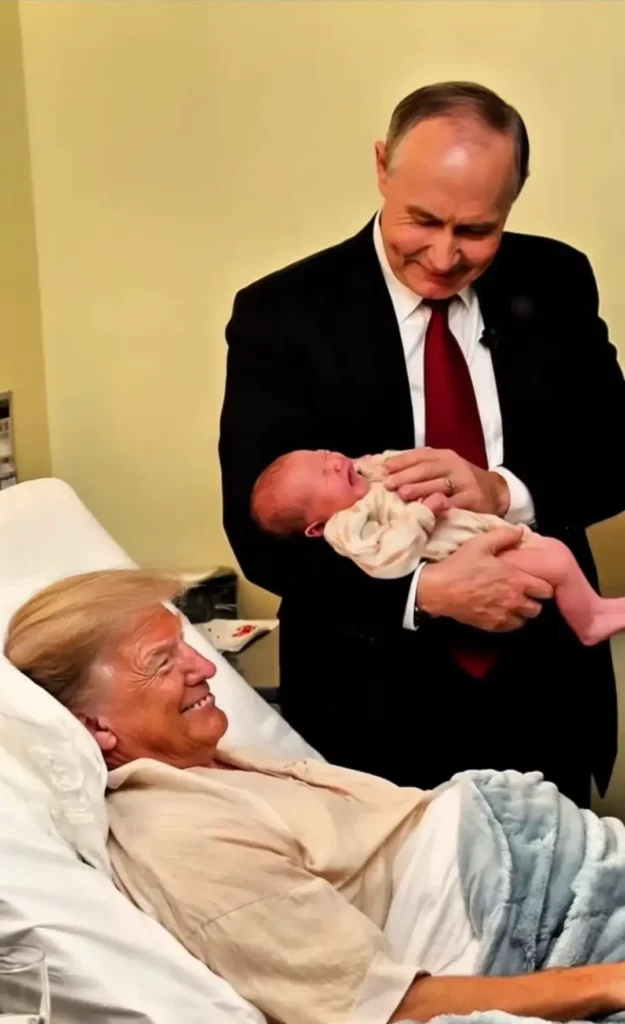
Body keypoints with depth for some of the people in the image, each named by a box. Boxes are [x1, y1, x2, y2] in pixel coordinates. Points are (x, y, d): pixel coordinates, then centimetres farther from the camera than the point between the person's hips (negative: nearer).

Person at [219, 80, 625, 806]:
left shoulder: (556, 284, 0)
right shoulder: (283, 315, -10)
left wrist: (503, 491, -20)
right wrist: (425, 592, -28)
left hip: (545, 689, 3)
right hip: (377, 704, -3)